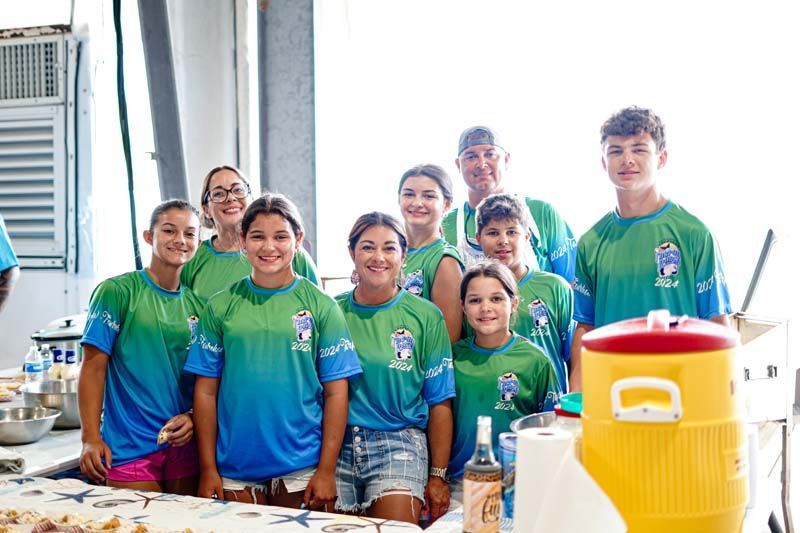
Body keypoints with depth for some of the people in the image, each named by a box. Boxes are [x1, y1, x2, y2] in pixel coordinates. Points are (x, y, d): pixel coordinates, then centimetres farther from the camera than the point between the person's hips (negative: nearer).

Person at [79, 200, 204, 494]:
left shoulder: (197, 304, 8)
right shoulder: (116, 291, -6)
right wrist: (90, 438, -13)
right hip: (129, 447, -4)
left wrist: (193, 417, -5)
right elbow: (93, 366, -7)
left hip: (184, 444, 5)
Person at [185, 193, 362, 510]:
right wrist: (208, 469, -1)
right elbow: (206, 390, 3)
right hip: (234, 471, 1)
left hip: (301, 470, -1)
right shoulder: (220, 306, 3)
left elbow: (335, 392, -3)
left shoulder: (321, 306, -1)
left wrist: (327, 471, -7)